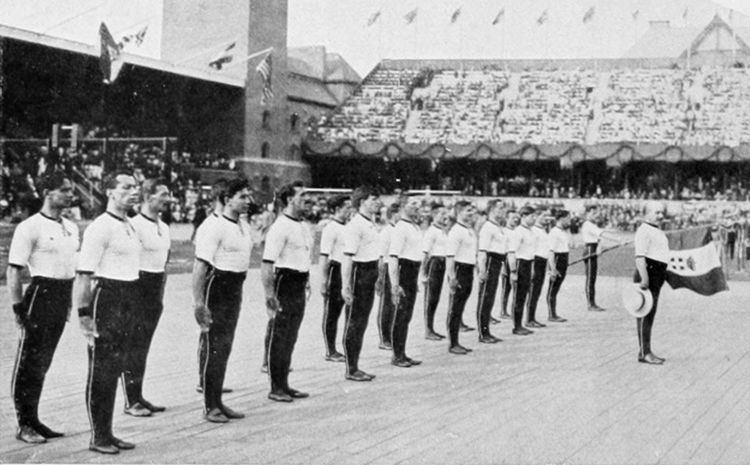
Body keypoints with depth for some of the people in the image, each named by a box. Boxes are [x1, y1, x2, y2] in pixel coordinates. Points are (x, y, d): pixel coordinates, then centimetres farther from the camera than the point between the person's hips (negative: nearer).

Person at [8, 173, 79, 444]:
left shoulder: (71, 228, 12)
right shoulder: (30, 227, -11)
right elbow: (14, 271, -13)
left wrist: (68, 303, 15)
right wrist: (18, 308, -16)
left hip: (63, 298, 7)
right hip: (41, 295, -7)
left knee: (42, 364, 15)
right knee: (29, 365, 0)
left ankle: (33, 421, 23)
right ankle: (24, 425, 9)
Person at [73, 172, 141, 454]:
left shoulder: (129, 226, 14)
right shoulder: (100, 228, -13)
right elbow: (83, 275, -17)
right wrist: (84, 314, -21)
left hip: (129, 300, 9)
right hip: (107, 298, -9)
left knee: (116, 368, 13)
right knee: (101, 370, -1)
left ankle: (107, 433, 22)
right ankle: (98, 437, 7)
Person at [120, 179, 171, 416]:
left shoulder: (164, 228, 13)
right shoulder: (135, 225, -14)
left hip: (155, 292, 8)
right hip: (138, 289, -8)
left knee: (144, 346, 13)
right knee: (133, 346, -3)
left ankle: (138, 396, 21)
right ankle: (131, 401, 2)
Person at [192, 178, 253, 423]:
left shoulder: (244, 225, 11)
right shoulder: (214, 227, -16)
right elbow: (201, 265, -20)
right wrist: (198, 301, -25)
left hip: (235, 288, 9)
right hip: (217, 286, -9)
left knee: (225, 347, 14)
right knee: (215, 348, -5)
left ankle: (218, 402, 23)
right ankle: (210, 407, 3)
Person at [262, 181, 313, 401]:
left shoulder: (303, 227, 13)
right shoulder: (280, 227, -15)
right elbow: (267, 265, -20)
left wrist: (307, 283, 19)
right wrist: (269, 295, -24)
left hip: (299, 289, 9)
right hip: (284, 285, -9)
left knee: (290, 339, 14)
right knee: (279, 339, -1)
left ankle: (284, 384, 22)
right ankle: (276, 388, 5)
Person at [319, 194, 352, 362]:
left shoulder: (344, 228, 14)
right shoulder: (330, 229, -13)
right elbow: (324, 257, -17)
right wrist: (324, 281, -21)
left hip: (345, 272, 9)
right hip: (335, 271, -9)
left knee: (336, 312, 13)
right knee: (330, 314, 0)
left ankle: (333, 350, 20)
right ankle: (330, 352, 6)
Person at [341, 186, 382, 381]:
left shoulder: (371, 224, 14)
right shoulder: (355, 225, -16)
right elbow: (348, 257, -20)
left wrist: (376, 278, 21)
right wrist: (346, 286, -24)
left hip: (370, 275, 10)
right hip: (359, 273, -9)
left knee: (362, 322, 13)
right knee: (353, 323, -3)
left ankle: (355, 367, 21)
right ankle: (351, 370, 3)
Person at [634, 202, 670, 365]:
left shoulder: (658, 232, 19)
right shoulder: (644, 231, -13)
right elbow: (640, 256, -22)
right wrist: (644, 279, -29)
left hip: (657, 276, 10)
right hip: (648, 274, -10)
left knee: (650, 314, 13)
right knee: (646, 315, -10)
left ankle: (646, 351, 18)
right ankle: (644, 353, -9)